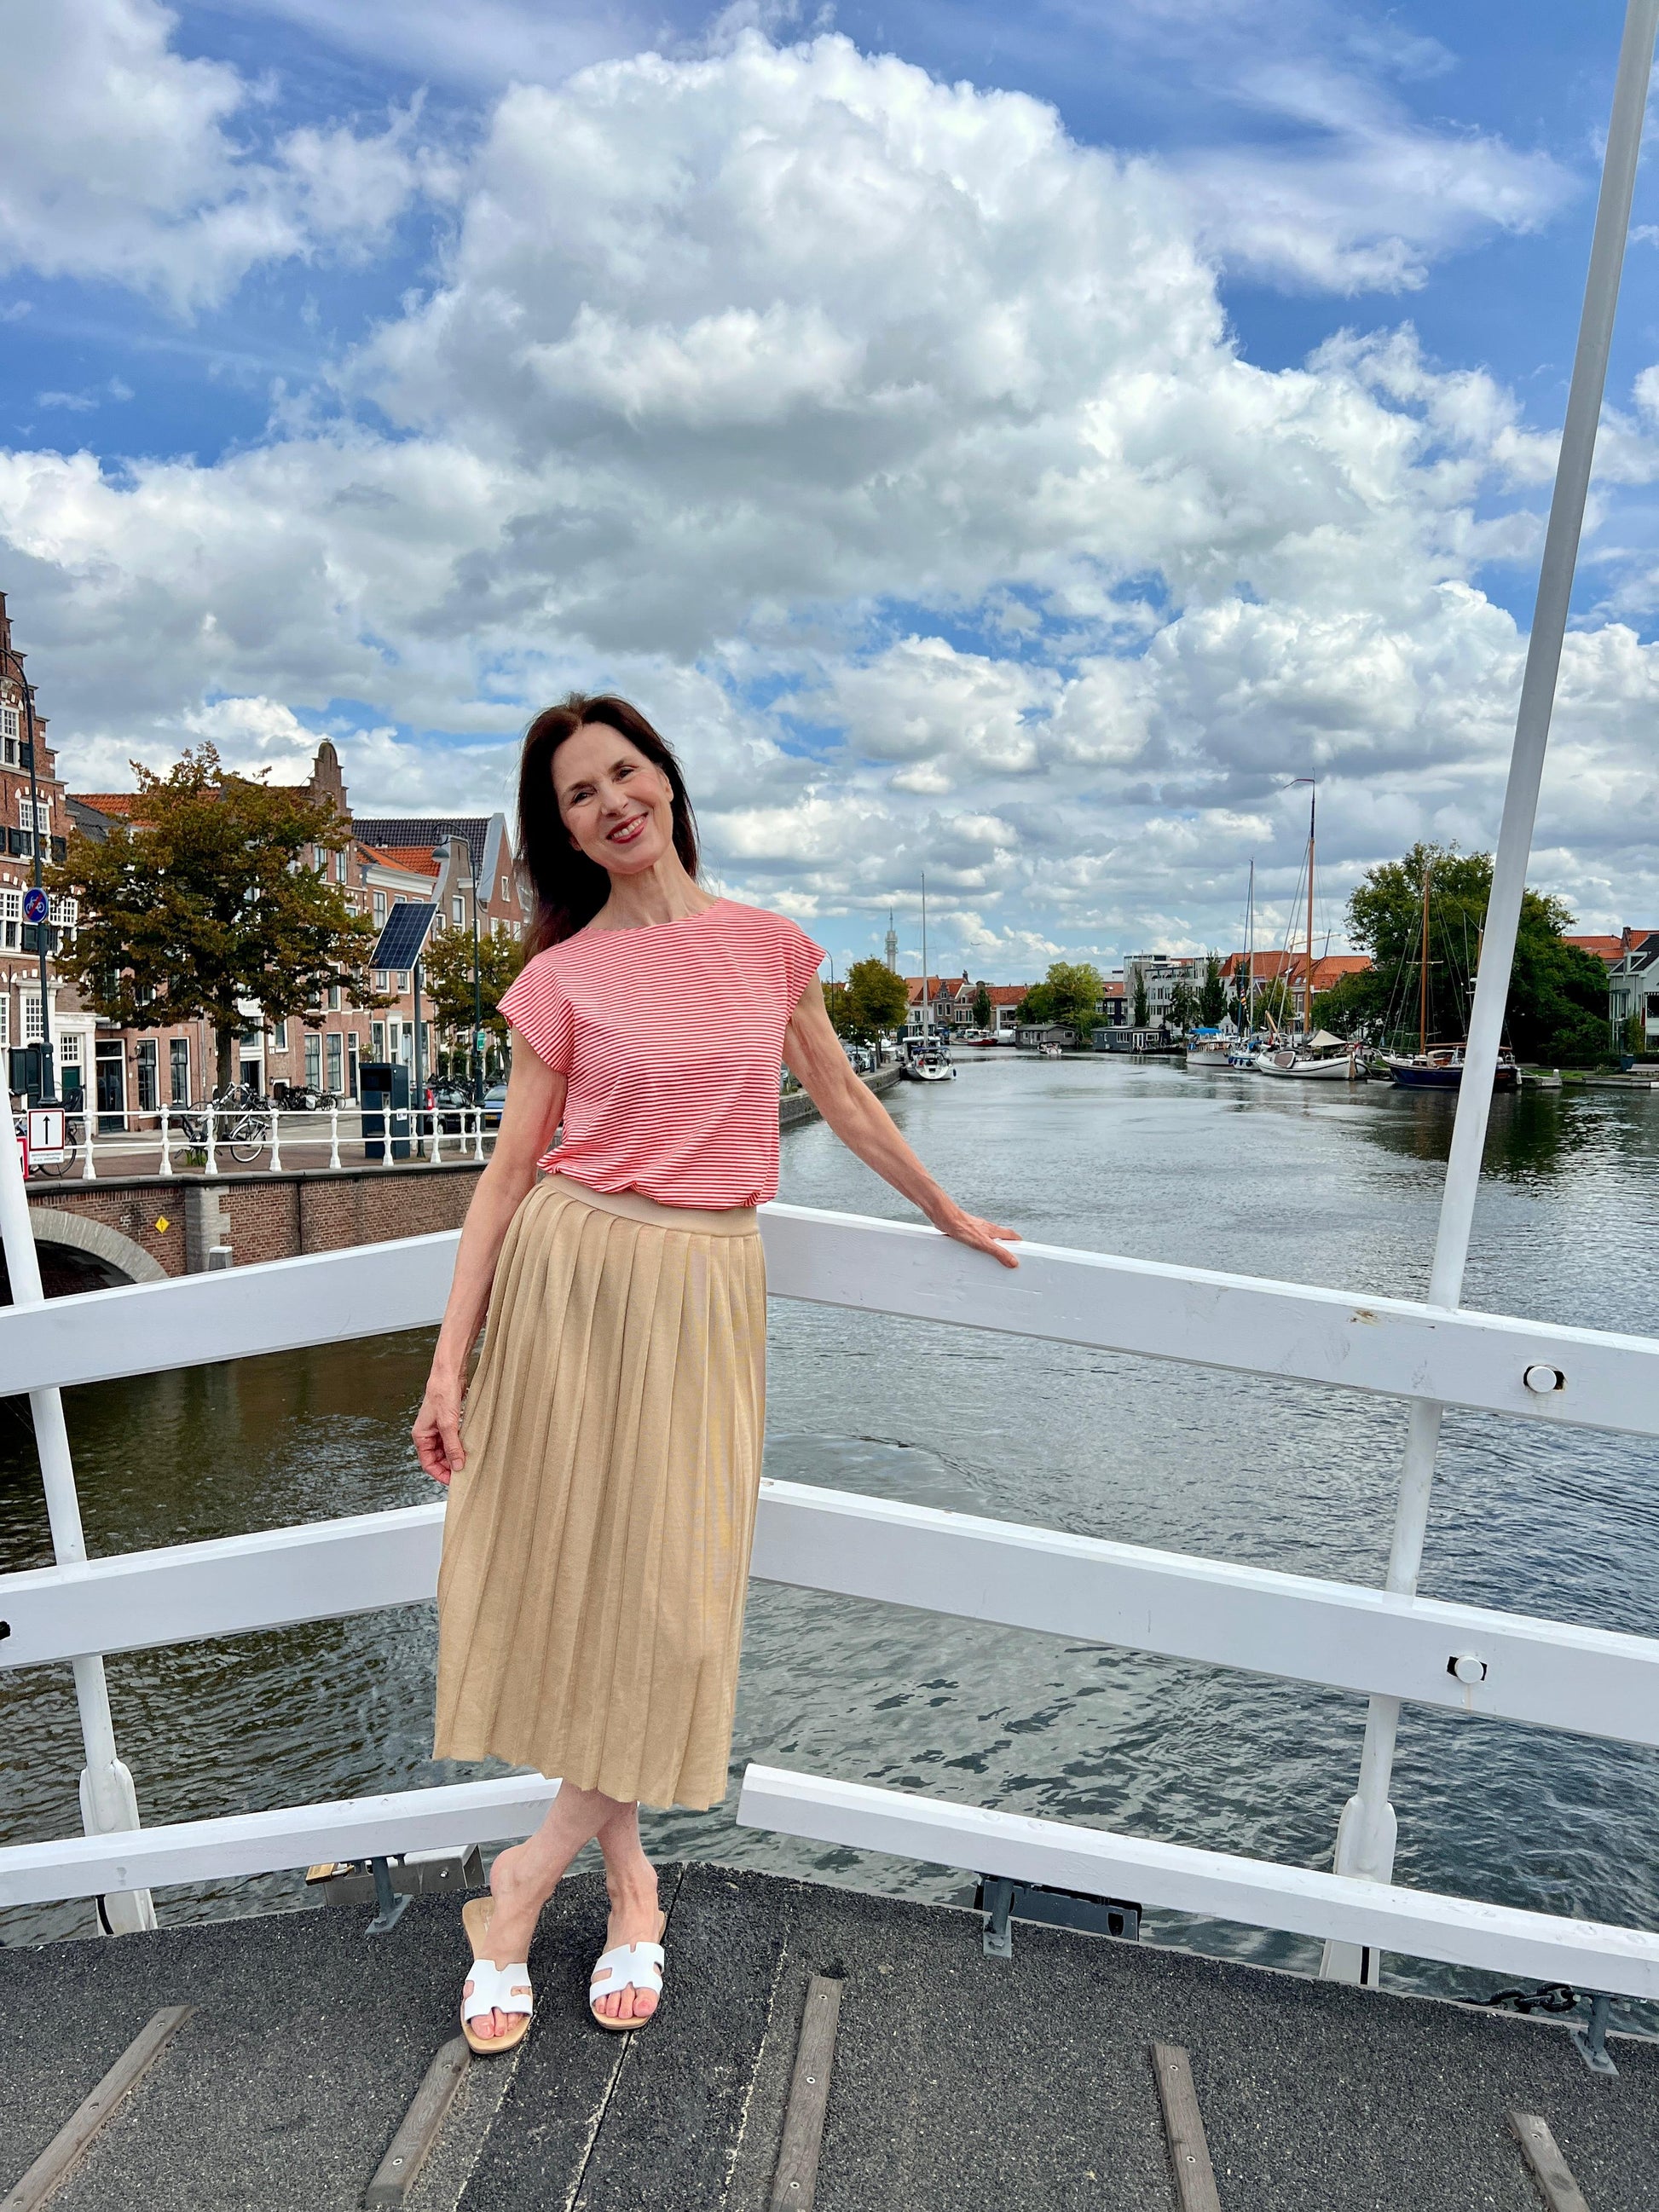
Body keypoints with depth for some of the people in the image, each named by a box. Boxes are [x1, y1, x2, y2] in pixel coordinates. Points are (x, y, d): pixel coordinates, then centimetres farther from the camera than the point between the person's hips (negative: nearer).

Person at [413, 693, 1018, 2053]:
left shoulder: (768, 948, 7)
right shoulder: (563, 978, 1)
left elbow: (842, 1099, 19)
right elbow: (510, 1171, 1)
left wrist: (949, 1214, 28)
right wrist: (451, 1361, -3)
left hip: (708, 1288, 1)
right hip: (571, 1275, -1)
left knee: (671, 1593, 1)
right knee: (571, 1574, 4)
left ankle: (522, 1888, 20)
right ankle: (627, 1874, 26)